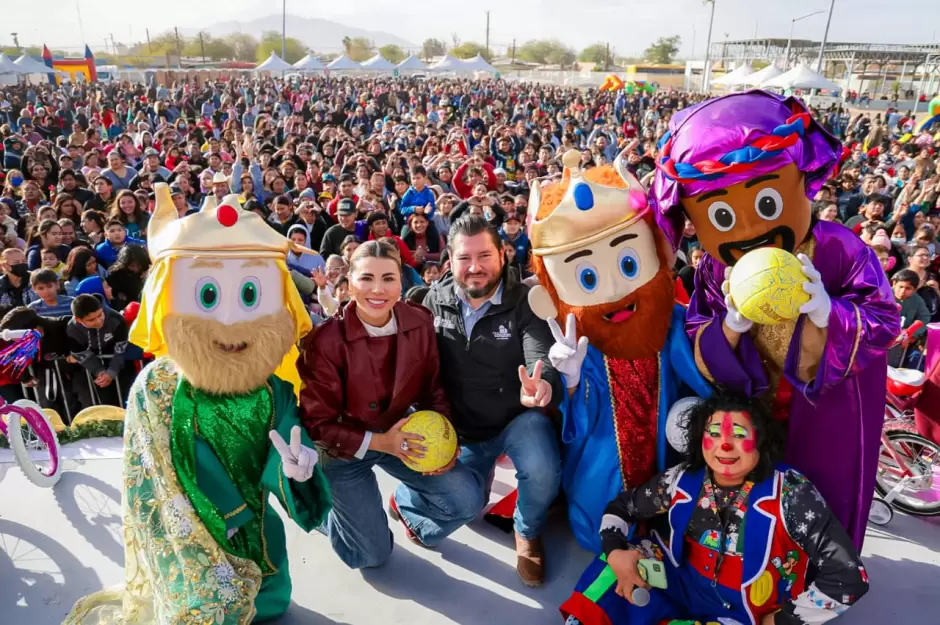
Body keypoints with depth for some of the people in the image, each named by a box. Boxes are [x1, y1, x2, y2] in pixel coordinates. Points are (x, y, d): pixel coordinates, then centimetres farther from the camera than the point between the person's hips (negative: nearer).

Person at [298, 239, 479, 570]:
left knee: (467, 501, -9)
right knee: (371, 555, 0)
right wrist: (379, 442, -28)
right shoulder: (326, 340, -27)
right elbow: (317, 423, -20)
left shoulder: (419, 323, -14)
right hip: (344, 447, -3)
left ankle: (405, 503, 23)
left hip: (400, 431, 4)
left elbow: (432, 389, 0)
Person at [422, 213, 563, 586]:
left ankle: (528, 532, 8)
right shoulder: (436, 300, -9)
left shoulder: (525, 301, -18)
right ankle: (480, 469, 37)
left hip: (517, 417, -3)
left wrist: (543, 386, -56)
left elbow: (543, 360, -32)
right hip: (462, 425, 3)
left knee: (542, 474, -28)